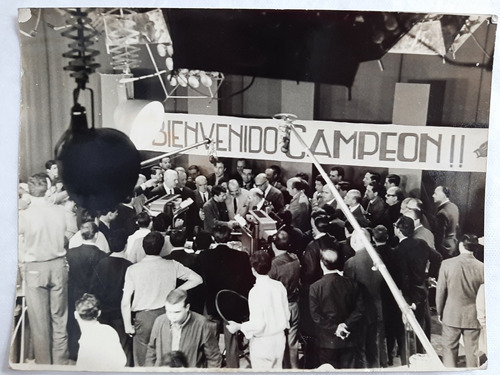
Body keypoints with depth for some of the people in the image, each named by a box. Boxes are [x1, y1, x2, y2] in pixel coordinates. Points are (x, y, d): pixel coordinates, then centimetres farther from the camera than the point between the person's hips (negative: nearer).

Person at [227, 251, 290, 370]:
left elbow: (258, 325, -22)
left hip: (262, 344, -6)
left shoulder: (256, 291, -21)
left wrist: (238, 326, -8)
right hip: (279, 339, 6)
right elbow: (287, 314, 6)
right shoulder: (279, 286, -3)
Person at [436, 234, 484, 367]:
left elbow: (440, 291, -6)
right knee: (472, 353, 12)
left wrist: (440, 312, 8)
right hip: (473, 317, 1)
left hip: (451, 315, -1)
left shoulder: (447, 264, -12)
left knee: (449, 350, 10)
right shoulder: (482, 267, -10)